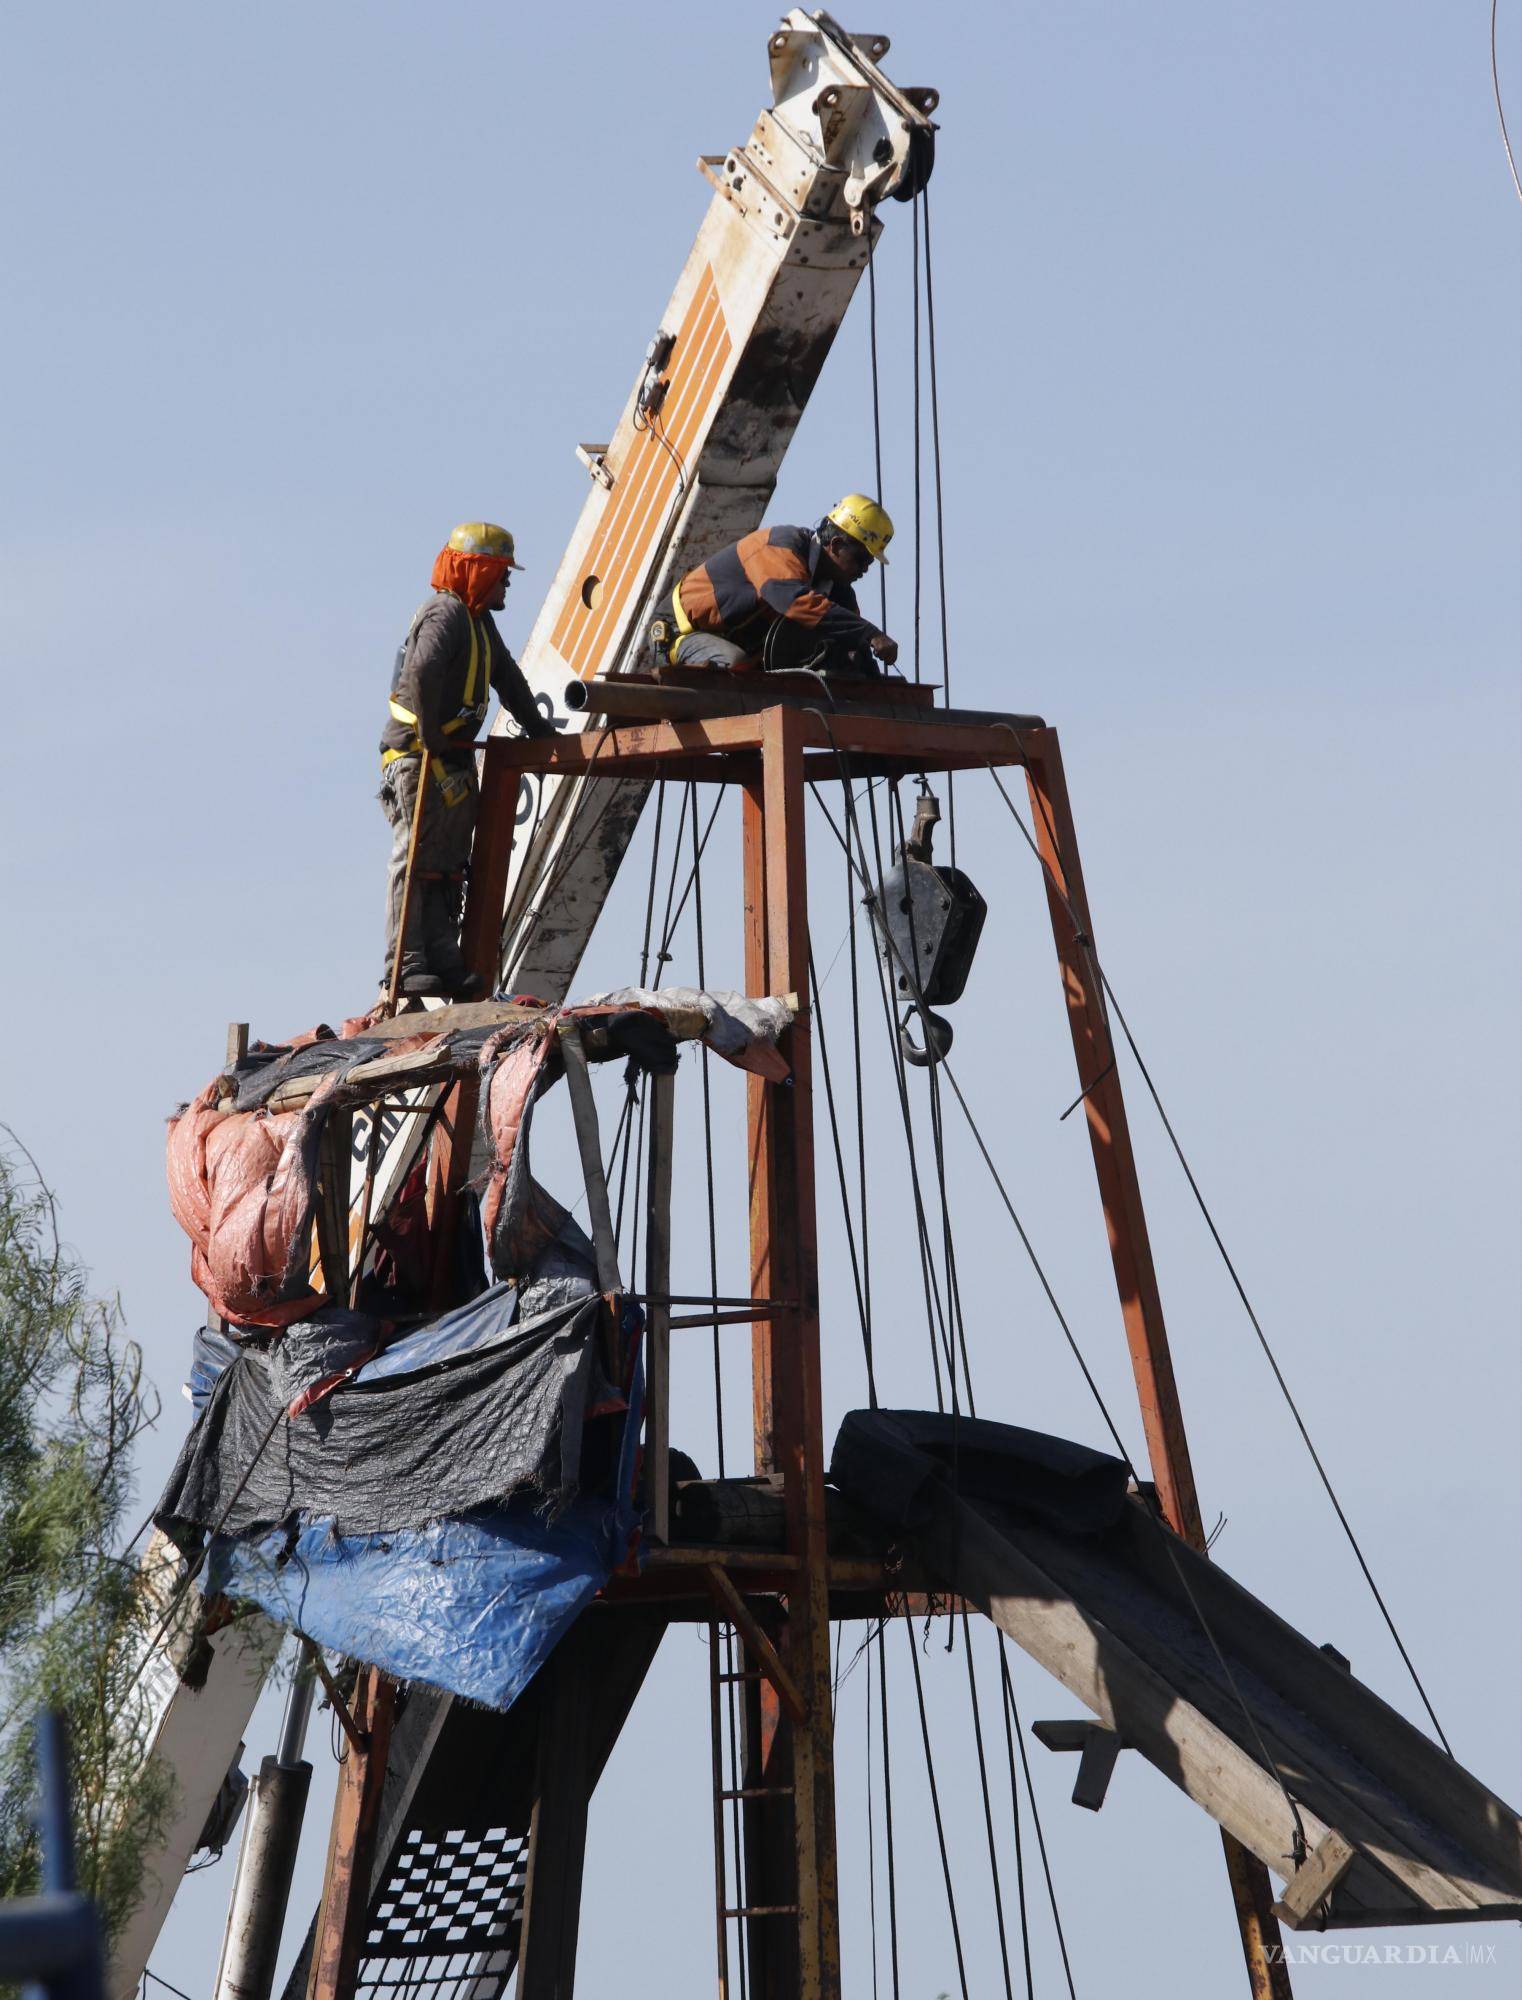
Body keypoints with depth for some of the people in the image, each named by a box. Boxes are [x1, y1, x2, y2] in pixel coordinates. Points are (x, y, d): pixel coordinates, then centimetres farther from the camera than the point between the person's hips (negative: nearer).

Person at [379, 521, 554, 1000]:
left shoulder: (478, 621, 18)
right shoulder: (446, 613, -14)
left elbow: (507, 677, 31)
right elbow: (425, 669, -32)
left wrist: (537, 727, 32)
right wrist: (430, 736, -26)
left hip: (454, 761, 10)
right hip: (420, 759, -10)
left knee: (448, 868, 7)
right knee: (416, 861, -10)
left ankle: (444, 965, 8)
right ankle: (403, 969, -11)